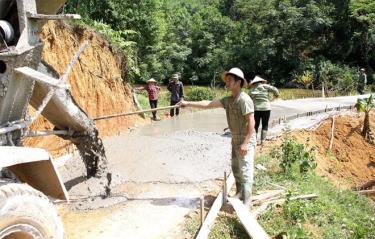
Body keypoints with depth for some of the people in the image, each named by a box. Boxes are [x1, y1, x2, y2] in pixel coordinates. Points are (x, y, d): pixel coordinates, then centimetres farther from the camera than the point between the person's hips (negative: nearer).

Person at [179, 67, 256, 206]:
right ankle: (239, 193, 33)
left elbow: (251, 122, -22)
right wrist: (188, 103, 8)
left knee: (245, 171, -5)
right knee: (236, 169, 18)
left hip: (246, 141, -9)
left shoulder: (244, 99, -19)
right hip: (235, 140, 9)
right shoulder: (228, 100, 7)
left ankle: (246, 202, 1)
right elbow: (208, 104, 9)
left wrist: (245, 143, -25)